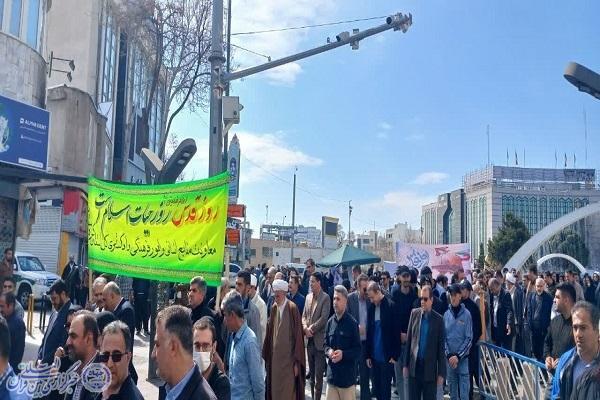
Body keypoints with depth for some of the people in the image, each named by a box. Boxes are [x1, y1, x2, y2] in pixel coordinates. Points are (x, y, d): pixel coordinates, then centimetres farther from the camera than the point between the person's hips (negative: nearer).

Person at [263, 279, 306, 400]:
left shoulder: (292, 308, -13)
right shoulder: (274, 308, 4)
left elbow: (298, 335, -13)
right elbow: (270, 332, 9)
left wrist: (297, 361, -12)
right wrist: (267, 354, 6)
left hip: (289, 357, -5)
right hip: (275, 356, 5)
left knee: (288, 390, 2)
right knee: (275, 388, 13)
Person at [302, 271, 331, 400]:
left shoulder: (325, 298, -9)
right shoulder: (308, 297, 11)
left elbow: (324, 318, -15)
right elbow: (304, 316, 11)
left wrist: (312, 329, -13)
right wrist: (305, 328, -7)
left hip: (319, 340, -6)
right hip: (309, 340, 6)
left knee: (318, 373, -1)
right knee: (312, 372, 15)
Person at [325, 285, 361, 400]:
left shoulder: (352, 323, -10)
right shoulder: (330, 322, 5)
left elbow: (358, 350, -7)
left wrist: (343, 354, -20)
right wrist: (328, 351, -7)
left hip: (347, 375, -4)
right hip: (332, 374, 4)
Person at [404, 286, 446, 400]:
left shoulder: (438, 319, -6)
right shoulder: (414, 313, 3)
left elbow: (441, 347, -4)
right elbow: (408, 340, 5)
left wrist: (441, 373, -6)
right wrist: (405, 364, 4)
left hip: (430, 368, -2)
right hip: (414, 366, 3)